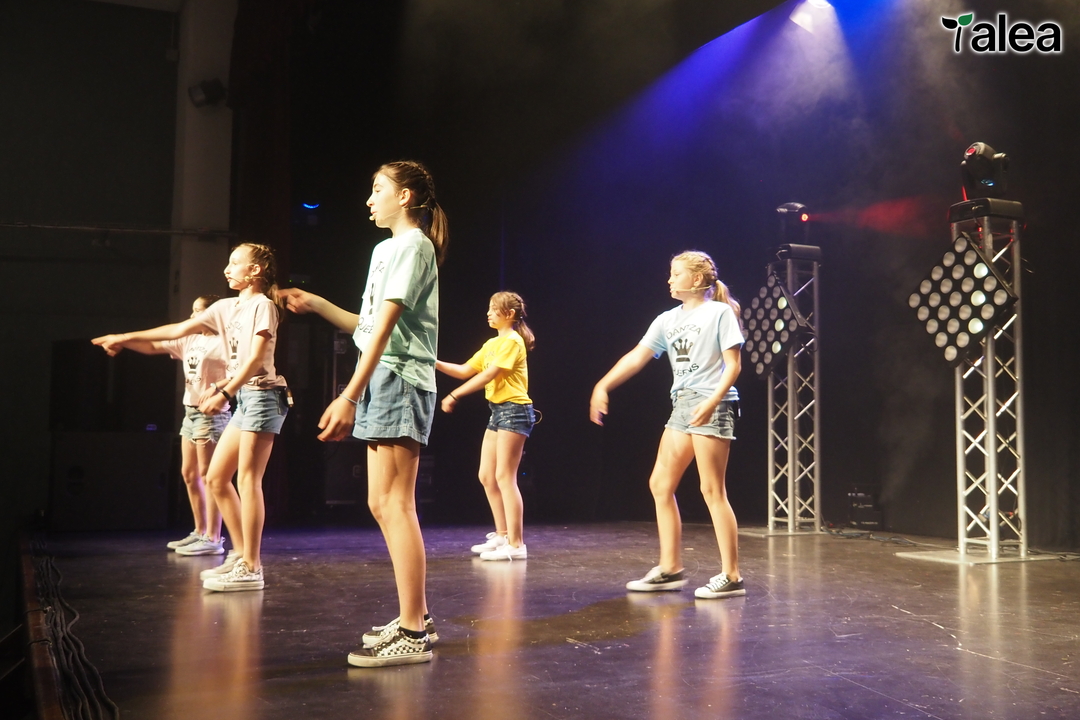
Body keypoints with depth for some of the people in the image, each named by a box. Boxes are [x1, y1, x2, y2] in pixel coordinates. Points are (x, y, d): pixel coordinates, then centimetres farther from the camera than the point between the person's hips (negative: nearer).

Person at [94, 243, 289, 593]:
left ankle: (251, 568, -8)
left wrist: (223, 394, -23)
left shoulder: (262, 305, -6)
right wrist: (127, 337, 18)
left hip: (262, 395, -9)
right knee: (216, 478, 7)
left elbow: (256, 358, -16)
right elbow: (180, 329, 19)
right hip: (243, 398, 9)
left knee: (247, 479, -11)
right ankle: (240, 554, 15)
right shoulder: (227, 307, 17)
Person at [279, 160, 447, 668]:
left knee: (394, 505, -12)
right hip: (384, 383, 10)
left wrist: (349, 396, -25)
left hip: (400, 379, -10)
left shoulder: (412, 245, -8)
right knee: (384, 505, 12)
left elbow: (385, 326, -19)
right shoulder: (386, 249, 22)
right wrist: (316, 305, 19)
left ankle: (413, 636, -9)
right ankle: (415, 618, 20)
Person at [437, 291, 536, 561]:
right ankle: (502, 536, 19)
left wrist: (454, 395, -19)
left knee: (504, 477, -10)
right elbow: (464, 371, 15)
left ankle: (516, 545, -7)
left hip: (514, 410, -10)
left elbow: (488, 375, -19)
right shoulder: (491, 344, 18)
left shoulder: (512, 341, -11)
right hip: (497, 410, 10)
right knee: (487, 476, 10)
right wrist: (436, 363, 1)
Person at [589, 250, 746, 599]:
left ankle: (731, 577, -2)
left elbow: (733, 364, -10)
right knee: (660, 484, 7)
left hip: (712, 406, -8)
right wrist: (602, 386, 0)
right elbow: (637, 357, 10)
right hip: (682, 405, 8)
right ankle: (670, 569, 15)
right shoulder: (667, 320, 15)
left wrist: (713, 401, -23)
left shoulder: (719, 312, -4)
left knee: (712, 490, -9)